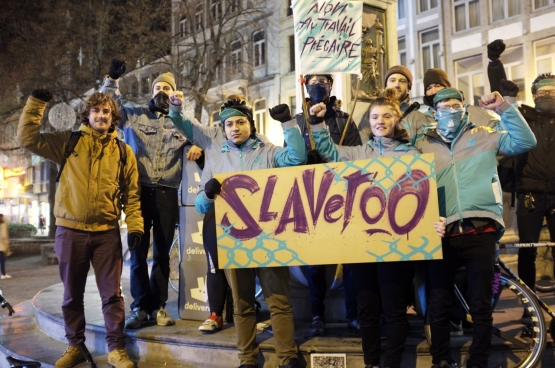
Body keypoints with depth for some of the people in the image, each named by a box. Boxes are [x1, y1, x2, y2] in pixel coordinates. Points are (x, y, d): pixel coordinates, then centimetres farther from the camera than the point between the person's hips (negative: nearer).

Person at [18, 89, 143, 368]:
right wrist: (37, 102, -5)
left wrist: (134, 226, -2)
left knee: (112, 293, 2)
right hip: (70, 230, 0)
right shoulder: (68, 142, 5)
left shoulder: (124, 152, 6)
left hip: (107, 232, 0)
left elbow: (131, 194, 7)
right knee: (72, 294, 11)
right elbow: (27, 138, 0)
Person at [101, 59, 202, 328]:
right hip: (139, 192, -1)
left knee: (162, 253, 6)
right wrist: (112, 80, -6)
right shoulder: (135, 115, 11)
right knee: (139, 251, 2)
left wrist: (197, 147, -6)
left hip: (167, 194, 1)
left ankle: (158, 306, 15)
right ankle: (140, 306, 10)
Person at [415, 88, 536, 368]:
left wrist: (505, 109, -5)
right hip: (442, 234, 1)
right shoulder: (423, 146, 13)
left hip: (479, 232, 0)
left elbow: (525, 142, 4)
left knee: (481, 306, 4)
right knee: (438, 306, 6)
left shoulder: (484, 137, 13)